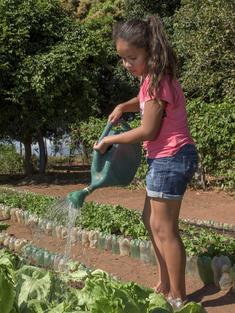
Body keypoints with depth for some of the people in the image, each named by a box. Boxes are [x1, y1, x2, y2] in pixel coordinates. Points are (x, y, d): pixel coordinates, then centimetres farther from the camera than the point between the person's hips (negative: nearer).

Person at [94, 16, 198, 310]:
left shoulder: (156, 81, -19)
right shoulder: (152, 77, 11)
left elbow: (148, 131, -18)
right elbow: (144, 100, 30)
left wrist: (109, 140, -7)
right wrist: (123, 107, 9)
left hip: (170, 158, -11)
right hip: (164, 158, 11)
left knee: (164, 230, -3)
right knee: (151, 220, 17)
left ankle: (178, 299, 11)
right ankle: (164, 285, 28)